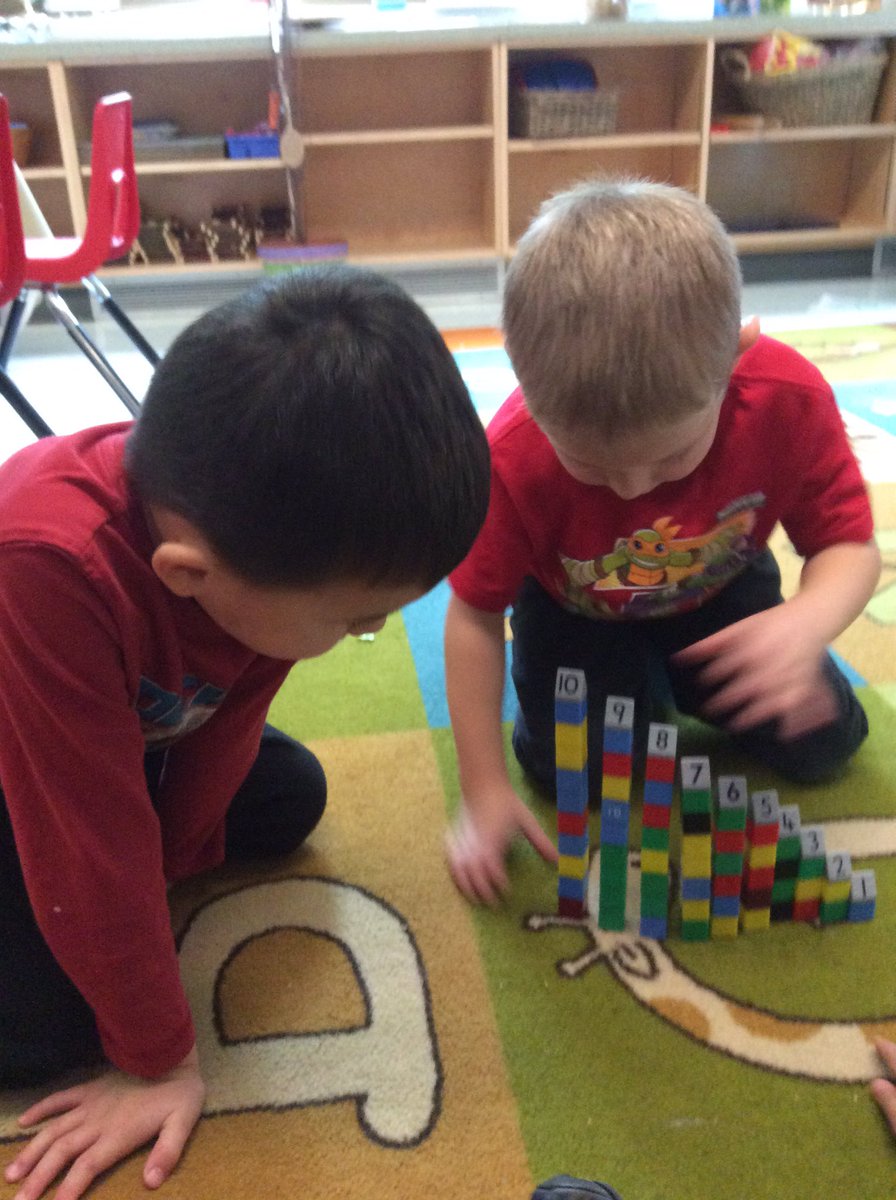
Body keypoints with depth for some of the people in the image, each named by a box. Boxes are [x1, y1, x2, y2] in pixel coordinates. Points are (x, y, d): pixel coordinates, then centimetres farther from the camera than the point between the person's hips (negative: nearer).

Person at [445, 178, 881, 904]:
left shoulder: (789, 398, -34)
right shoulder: (512, 459, -37)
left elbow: (850, 548, -21)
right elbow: (474, 615, -24)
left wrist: (807, 624, -47)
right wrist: (485, 790, -23)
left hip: (718, 593, 2)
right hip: (577, 609, -1)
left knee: (821, 745, 1)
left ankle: (677, 680, 26)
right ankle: (639, 684, 17)